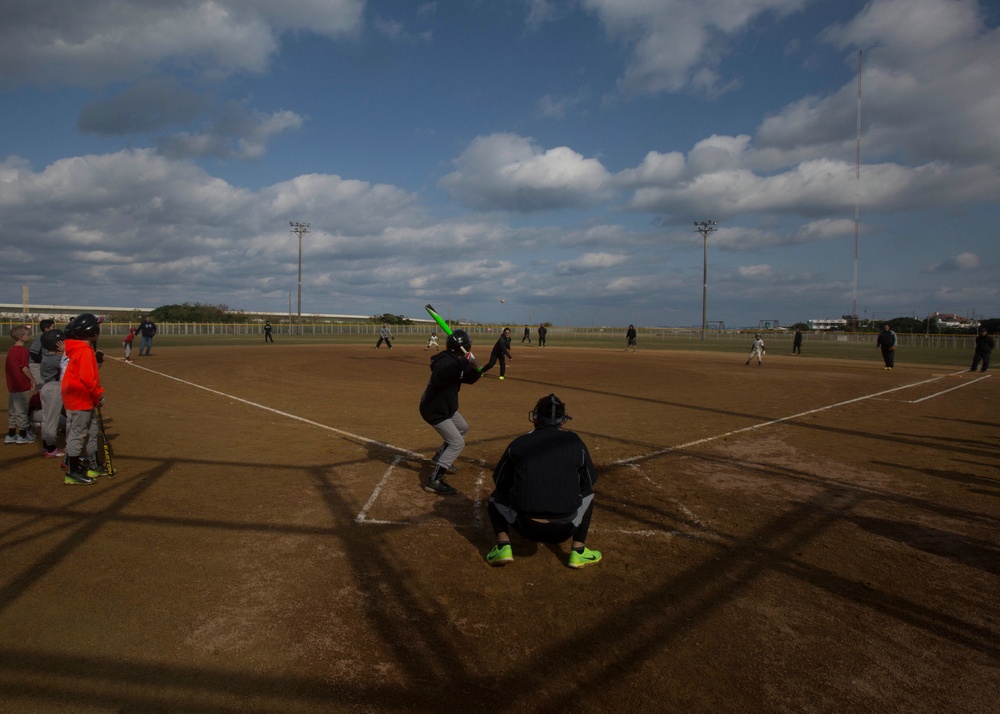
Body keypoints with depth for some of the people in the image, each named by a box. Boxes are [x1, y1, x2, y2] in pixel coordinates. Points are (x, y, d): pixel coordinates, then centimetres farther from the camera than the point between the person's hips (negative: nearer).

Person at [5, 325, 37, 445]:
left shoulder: (10, 350, 9)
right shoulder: (23, 350, -14)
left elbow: (8, 368, 13)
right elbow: (24, 368, -20)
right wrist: (32, 380, -9)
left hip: (12, 385, 7)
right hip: (22, 386, -7)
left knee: (12, 411, 14)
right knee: (22, 410, 2)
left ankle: (11, 435, 20)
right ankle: (22, 435, 9)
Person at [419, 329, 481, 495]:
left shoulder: (456, 360, 3)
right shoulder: (447, 362, -27)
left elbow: (470, 379, 8)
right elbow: (440, 376, -49)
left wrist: (475, 369, -13)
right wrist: (465, 362, -46)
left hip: (446, 406, 10)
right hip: (435, 410, -10)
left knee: (463, 428, 28)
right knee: (457, 443, -13)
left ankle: (440, 457, 40)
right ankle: (434, 480, -15)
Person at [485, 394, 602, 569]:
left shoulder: (518, 443, 5)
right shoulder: (575, 442, 5)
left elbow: (500, 482, 15)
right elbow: (589, 483, 15)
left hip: (526, 527, 0)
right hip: (563, 531, 0)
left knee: (496, 497, 28)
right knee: (587, 493, 29)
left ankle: (503, 545, 5)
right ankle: (578, 551, 18)